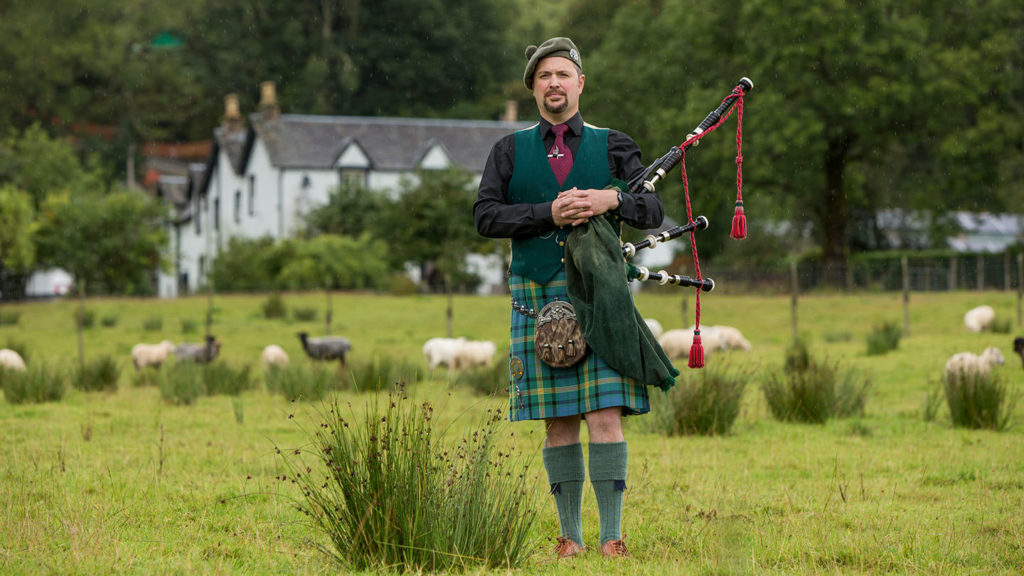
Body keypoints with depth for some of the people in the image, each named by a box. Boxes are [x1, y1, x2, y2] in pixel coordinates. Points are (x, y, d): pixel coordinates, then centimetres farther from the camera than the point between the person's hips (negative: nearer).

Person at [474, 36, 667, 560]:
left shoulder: (612, 147, 11)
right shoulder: (510, 151, 12)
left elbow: (653, 211, 4)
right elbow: (485, 216, 0)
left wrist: (612, 199, -17)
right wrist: (550, 213, -13)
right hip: (538, 300, 1)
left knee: (605, 416, -9)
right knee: (558, 424, 3)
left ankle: (611, 537, -4)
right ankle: (570, 536, 12)